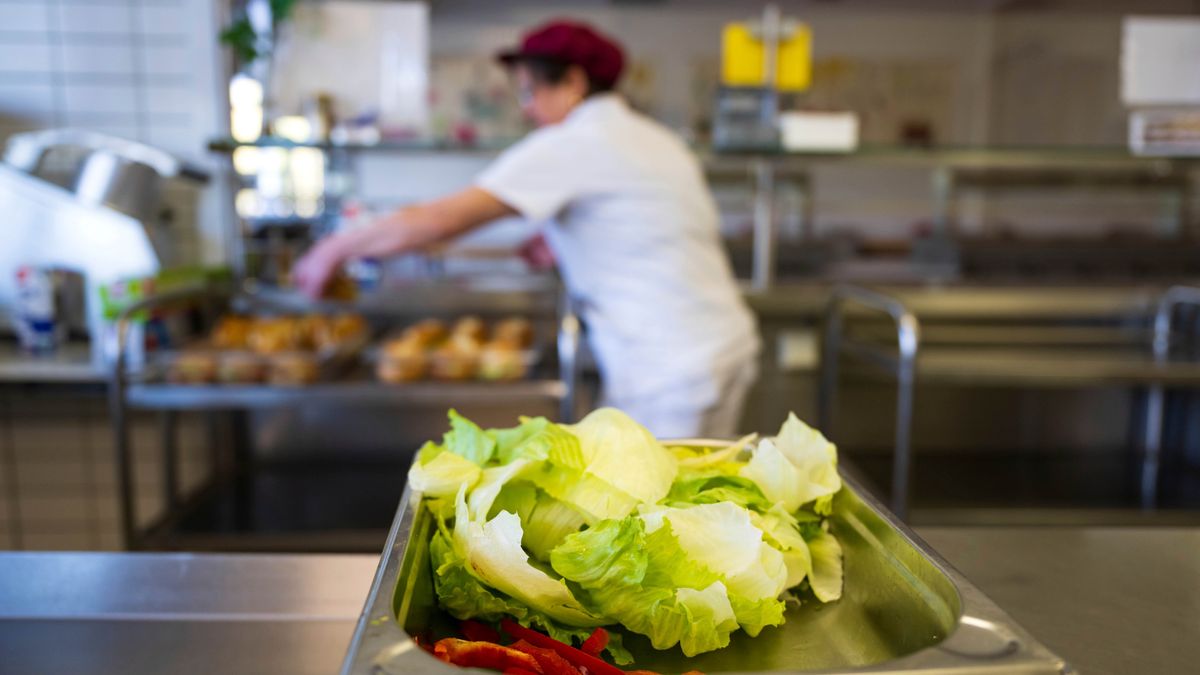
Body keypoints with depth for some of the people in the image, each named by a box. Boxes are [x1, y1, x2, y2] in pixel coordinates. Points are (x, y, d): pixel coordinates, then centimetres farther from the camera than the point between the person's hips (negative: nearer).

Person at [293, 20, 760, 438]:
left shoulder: (571, 145, -11)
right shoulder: (657, 139, 15)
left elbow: (439, 220, -13)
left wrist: (336, 249, -1)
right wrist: (567, 244, 17)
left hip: (669, 368, -9)